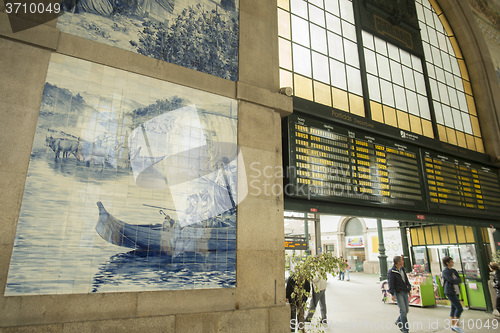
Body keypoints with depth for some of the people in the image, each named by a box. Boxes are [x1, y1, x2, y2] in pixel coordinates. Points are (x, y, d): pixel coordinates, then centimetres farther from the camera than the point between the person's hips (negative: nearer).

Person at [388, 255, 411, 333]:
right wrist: (392, 294, -22)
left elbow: (406, 280, 20)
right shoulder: (391, 272, -14)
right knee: (403, 310, -8)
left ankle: (398, 322, 34)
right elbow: (391, 284, -17)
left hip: (405, 292, 7)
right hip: (398, 293, -7)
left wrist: (409, 289, 18)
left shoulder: (402, 269, 9)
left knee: (407, 310, 12)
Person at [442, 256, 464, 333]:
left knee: (454, 308, 12)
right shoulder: (445, 271, -11)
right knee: (459, 308, -11)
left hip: (456, 292, 8)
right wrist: (457, 280, -4)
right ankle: (456, 325, -1)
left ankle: (453, 326, 21)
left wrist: (455, 280, -13)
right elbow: (452, 281, -20)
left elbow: (460, 280, 4)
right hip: (450, 292, -8)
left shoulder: (454, 270, 13)